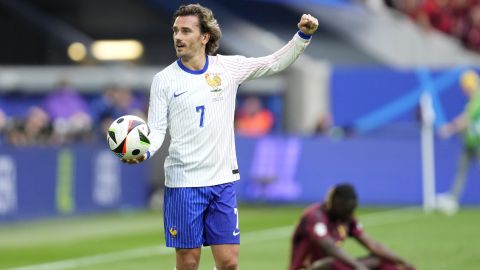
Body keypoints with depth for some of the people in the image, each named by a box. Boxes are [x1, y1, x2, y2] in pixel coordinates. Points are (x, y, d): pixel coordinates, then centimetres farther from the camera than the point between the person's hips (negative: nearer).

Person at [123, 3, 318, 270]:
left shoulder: (228, 68, 4)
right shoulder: (164, 80, -2)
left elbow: (275, 62, 12)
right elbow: (156, 129, -2)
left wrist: (303, 35, 0)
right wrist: (144, 151, -23)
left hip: (223, 181, 2)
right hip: (183, 185, -2)